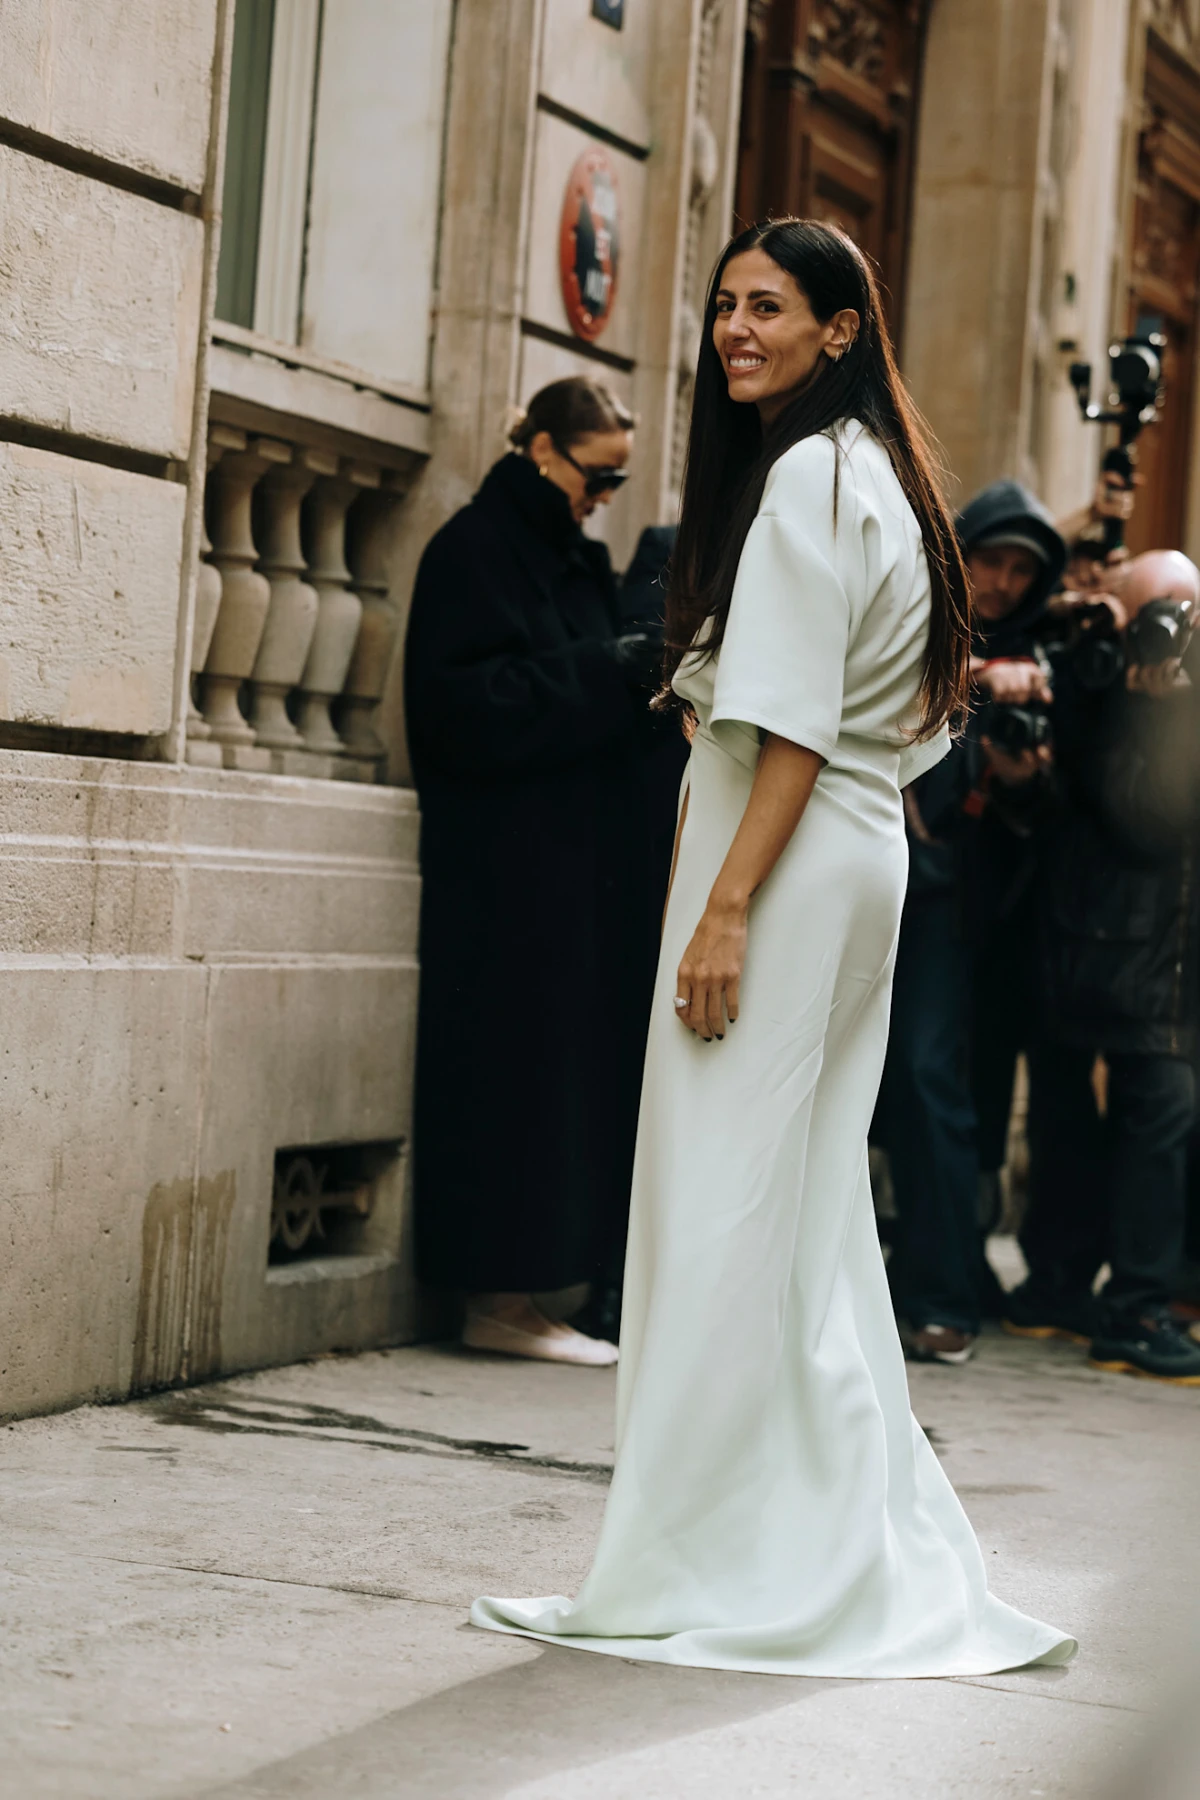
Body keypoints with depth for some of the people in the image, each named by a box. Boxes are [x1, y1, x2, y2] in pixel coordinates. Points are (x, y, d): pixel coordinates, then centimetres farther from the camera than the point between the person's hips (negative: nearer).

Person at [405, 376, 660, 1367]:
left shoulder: (580, 558, 19)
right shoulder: (476, 550, -6)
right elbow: (463, 699, -17)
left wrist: (645, 668, 0)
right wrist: (609, 669, -18)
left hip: (577, 862, 8)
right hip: (501, 866, -8)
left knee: (573, 1069, 5)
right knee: (514, 1065, -7)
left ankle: (520, 1295, 7)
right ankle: (499, 1296, -3)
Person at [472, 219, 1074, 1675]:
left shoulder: (804, 475, -12)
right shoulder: (876, 474, 19)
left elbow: (793, 726, -19)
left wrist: (726, 909, -22)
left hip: (788, 857, -10)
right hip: (863, 856, 10)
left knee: (728, 1210, -7)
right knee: (810, 1203, 13)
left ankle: (699, 1573, -2)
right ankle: (866, 1551, 18)